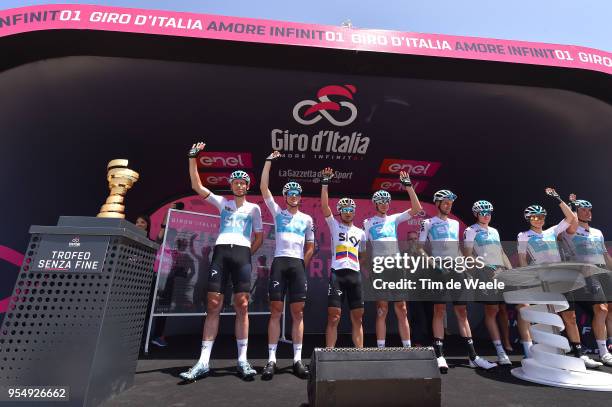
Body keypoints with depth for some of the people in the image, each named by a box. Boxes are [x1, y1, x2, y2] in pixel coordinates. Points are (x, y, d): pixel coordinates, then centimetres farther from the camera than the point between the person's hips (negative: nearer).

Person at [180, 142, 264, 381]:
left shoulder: (254, 208, 14)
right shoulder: (222, 203, 16)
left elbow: (259, 237, 16)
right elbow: (197, 186, 9)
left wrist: (248, 253, 5)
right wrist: (193, 158, 5)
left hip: (242, 254, -1)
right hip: (221, 253, 1)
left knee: (242, 306, -2)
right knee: (213, 305, -1)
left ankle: (242, 360, 7)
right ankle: (203, 362, 6)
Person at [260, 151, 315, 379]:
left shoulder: (307, 219, 15)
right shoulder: (277, 212, 11)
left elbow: (310, 247, 16)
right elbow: (264, 187, 4)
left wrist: (302, 265, 5)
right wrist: (269, 161, 4)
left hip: (298, 265, 1)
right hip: (279, 262, -1)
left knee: (298, 312, 2)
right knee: (276, 311, -1)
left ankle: (297, 360, 10)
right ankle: (271, 360, 5)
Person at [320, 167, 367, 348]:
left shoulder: (360, 232, 17)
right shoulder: (334, 225, 7)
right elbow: (324, 206, -6)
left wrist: (359, 268, 8)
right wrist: (325, 183, -11)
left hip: (355, 274, 4)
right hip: (337, 273, -3)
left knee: (357, 317, 8)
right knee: (334, 317, -3)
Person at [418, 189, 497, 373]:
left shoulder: (455, 224, 21)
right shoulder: (428, 223, 4)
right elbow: (420, 248, -1)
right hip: (439, 270, -5)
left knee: (462, 312, 8)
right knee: (439, 310, -5)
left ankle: (473, 356, 15)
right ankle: (440, 356, 0)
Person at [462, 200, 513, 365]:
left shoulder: (494, 231, 23)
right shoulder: (471, 231, 3)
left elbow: (501, 253, 22)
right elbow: (467, 254, -5)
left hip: (502, 271, 6)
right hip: (485, 272, -6)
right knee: (491, 311, -4)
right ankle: (500, 352, 0)